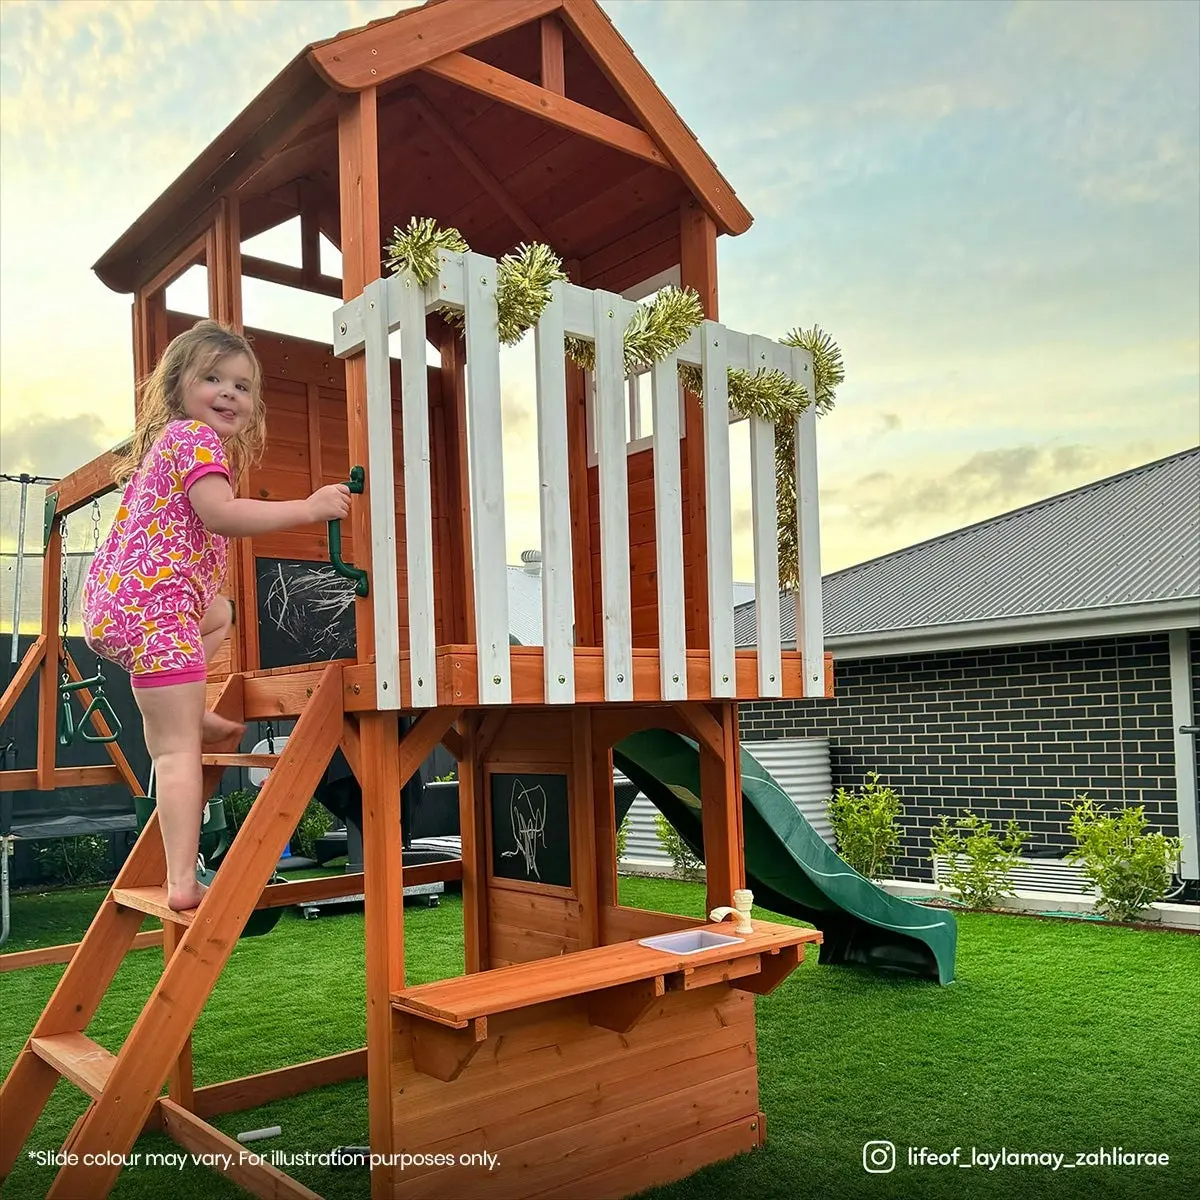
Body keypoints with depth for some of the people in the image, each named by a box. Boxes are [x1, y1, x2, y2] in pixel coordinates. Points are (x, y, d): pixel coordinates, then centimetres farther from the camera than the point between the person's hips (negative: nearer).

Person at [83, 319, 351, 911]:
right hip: (153, 602, -10)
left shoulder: (168, 440, 23)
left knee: (219, 613, 39)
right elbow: (221, 514, -22)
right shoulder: (197, 437, -8)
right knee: (177, 748, -11)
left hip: (114, 599, 10)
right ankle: (182, 882, -12)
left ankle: (190, 715, 25)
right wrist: (308, 508, -21)